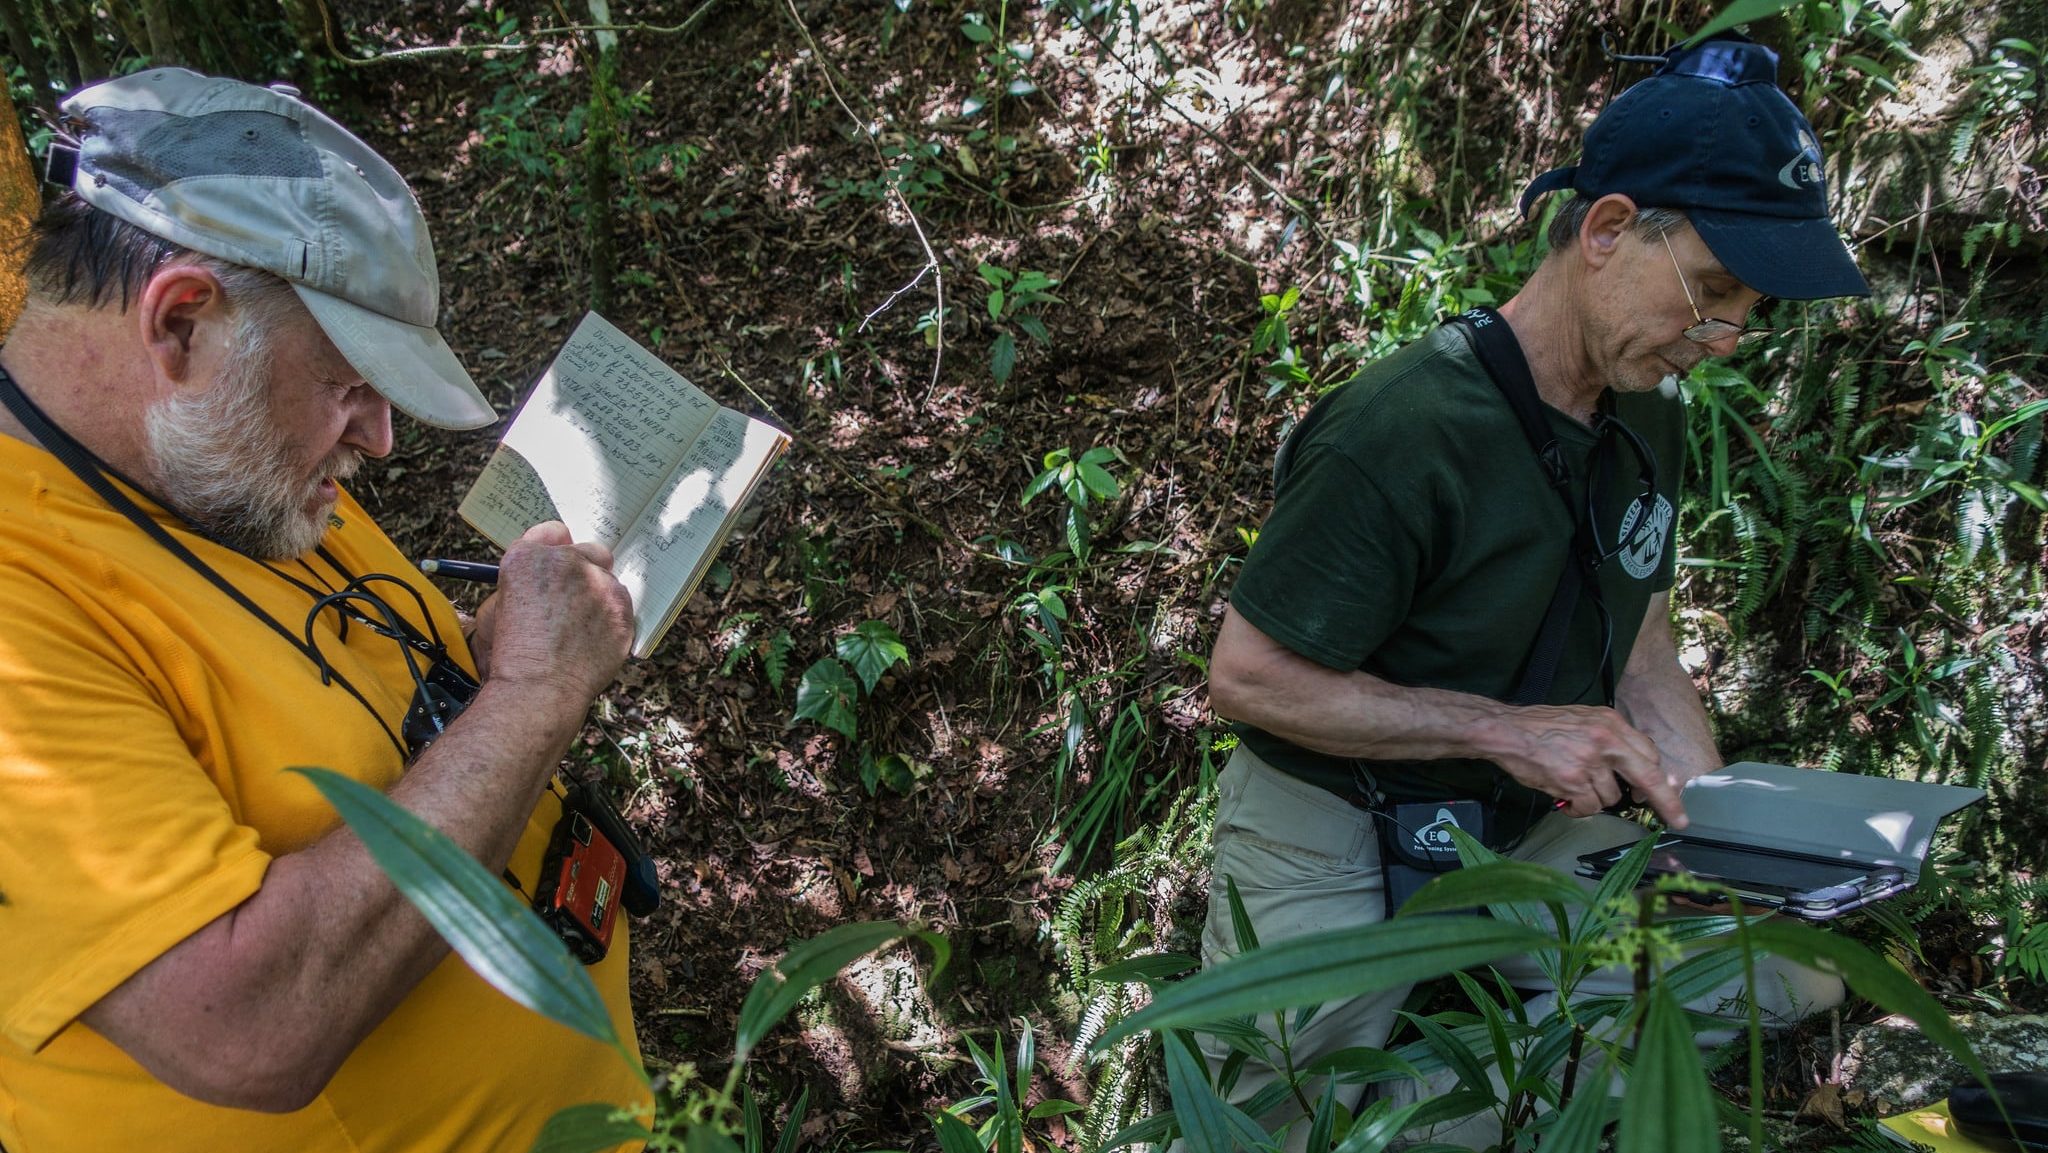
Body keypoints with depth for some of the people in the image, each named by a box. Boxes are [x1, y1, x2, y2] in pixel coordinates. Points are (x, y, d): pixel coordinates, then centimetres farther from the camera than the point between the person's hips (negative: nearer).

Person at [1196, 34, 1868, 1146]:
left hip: (1531, 823, 7)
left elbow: (1639, 650, 8)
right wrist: (1507, 730, -24)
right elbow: (1246, 678, -23)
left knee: (1796, 976, 4)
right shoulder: (1403, 430, -26)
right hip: (1331, 830, -7)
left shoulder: (1651, 413, 1)